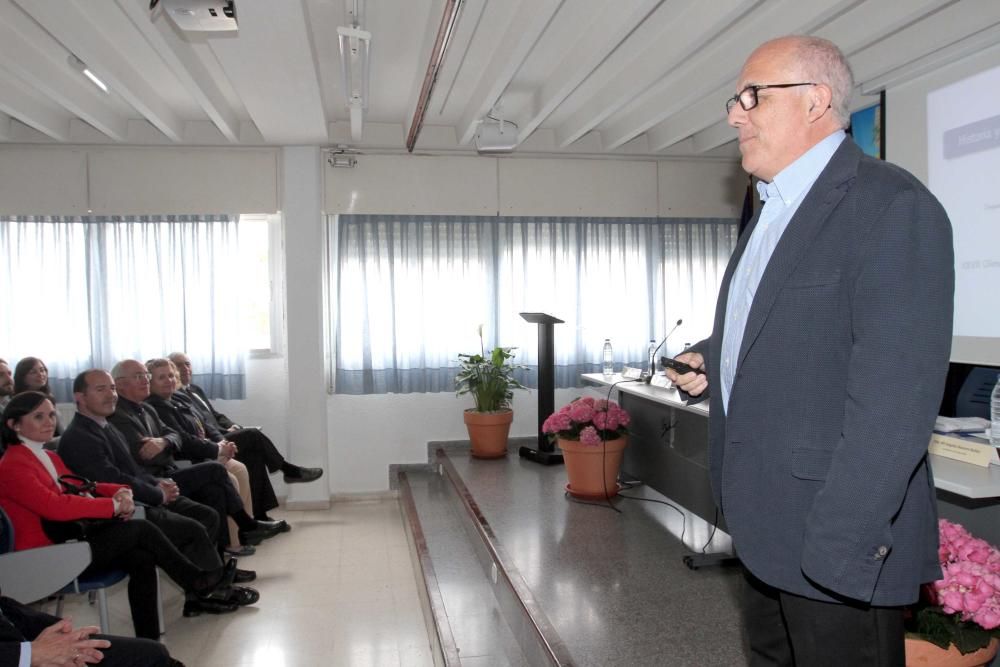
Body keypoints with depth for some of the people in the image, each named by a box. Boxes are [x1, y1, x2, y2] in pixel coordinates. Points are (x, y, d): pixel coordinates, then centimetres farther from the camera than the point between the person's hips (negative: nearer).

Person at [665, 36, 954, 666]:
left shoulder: (892, 206, -16)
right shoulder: (774, 209, 13)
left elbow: (893, 399, -23)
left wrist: (841, 544, -24)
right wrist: (712, 358, 6)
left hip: (840, 541, -9)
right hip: (768, 526, 9)